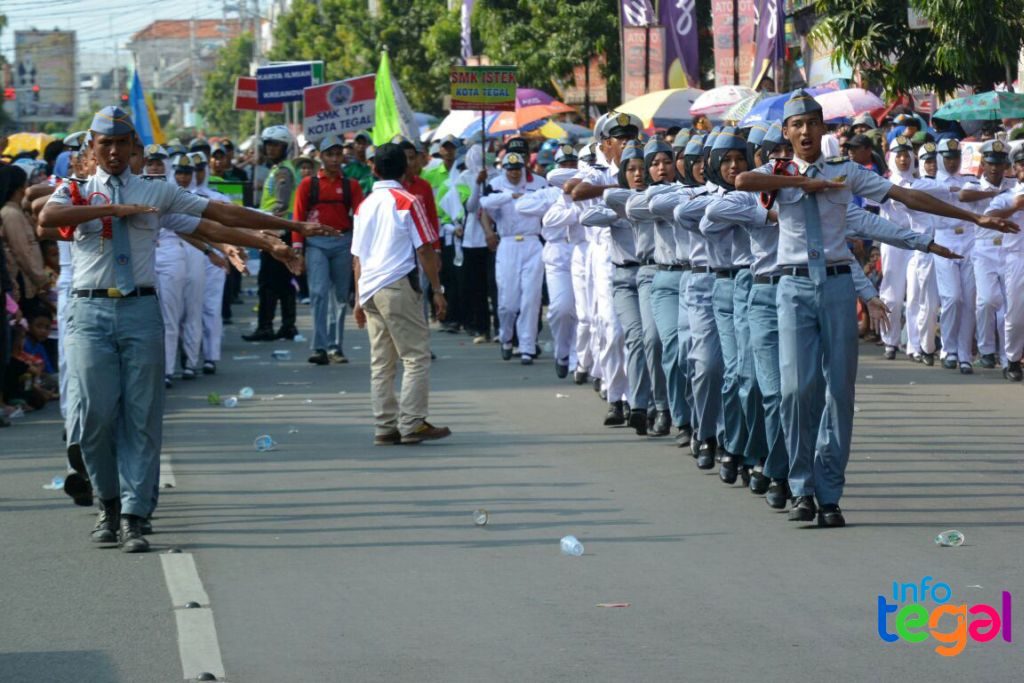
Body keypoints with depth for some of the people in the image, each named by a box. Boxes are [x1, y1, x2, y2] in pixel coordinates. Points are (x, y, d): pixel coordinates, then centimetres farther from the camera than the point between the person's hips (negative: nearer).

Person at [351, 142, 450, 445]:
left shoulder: (364, 206, 13)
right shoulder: (407, 202, -4)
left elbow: (357, 258, 15)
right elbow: (425, 250, -7)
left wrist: (359, 299, 19)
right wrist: (437, 289, -1)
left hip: (369, 289, 6)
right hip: (398, 286, -6)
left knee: (381, 362, 8)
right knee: (416, 356, -2)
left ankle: (385, 427, 7)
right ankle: (412, 423, -8)